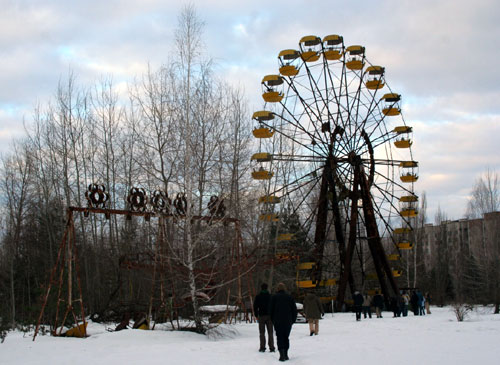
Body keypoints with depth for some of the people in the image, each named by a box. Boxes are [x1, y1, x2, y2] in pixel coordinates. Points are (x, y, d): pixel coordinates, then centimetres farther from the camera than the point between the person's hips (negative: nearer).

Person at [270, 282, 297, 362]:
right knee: (286, 337, 13)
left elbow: (271, 310, -1)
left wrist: (272, 320, 9)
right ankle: (286, 354, 12)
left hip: (278, 322, -2)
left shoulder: (274, 297, 0)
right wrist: (293, 320, 13)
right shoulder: (290, 297, 7)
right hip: (288, 321, 3)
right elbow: (294, 310, 6)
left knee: (280, 338, -1)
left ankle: (282, 355, -14)